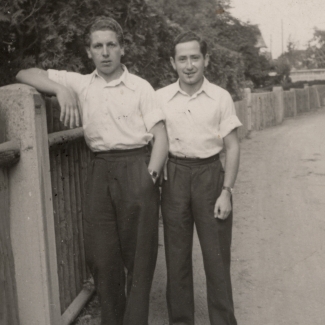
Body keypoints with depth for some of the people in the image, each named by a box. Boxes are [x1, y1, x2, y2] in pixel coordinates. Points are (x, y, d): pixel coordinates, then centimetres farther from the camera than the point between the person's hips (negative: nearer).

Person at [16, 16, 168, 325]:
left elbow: (160, 137, -1)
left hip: (135, 168, -2)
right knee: (100, 254, 7)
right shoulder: (79, 84, 9)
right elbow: (25, 75, 8)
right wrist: (61, 90, -10)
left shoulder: (140, 87, 2)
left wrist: (150, 175, -16)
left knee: (139, 253, 3)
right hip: (99, 170, 3)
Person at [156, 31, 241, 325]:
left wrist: (226, 191, -7)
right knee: (176, 254, 10)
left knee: (217, 255, 5)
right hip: (175, 176, 2)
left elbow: (232, 148, -1)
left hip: (211, 174, -1)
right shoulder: (160, 98, 2)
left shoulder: (221, 97, -2)